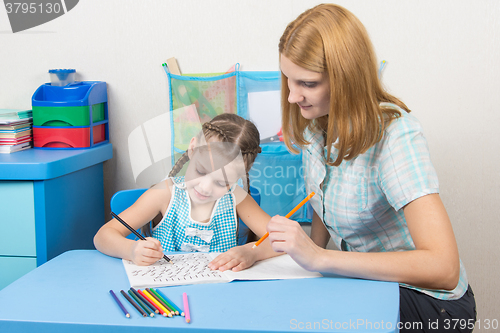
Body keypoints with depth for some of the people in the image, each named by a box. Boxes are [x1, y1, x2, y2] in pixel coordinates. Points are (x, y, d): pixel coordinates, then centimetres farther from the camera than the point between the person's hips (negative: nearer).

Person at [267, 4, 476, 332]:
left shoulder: (394, 135, -26)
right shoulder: (314, 123, -2)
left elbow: (443, 268, -35)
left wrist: (319, 258, -36)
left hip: (428, 300, -6)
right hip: (364, 280, 7)